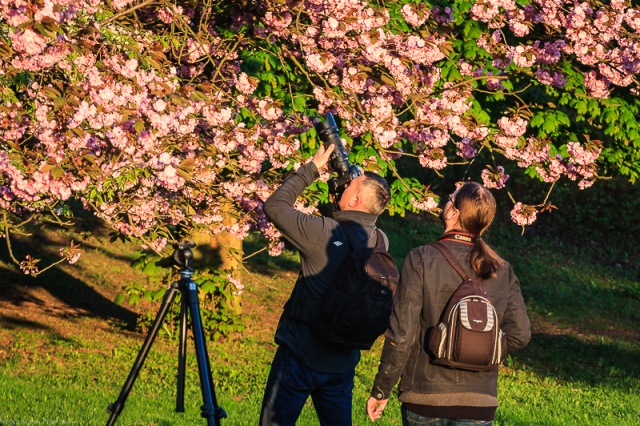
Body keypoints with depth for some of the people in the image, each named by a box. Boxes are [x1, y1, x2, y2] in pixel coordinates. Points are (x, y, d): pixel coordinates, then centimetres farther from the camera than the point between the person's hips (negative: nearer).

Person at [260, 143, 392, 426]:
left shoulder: (325, 233, -18)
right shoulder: (379, 242, -1)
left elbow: (274, 206, -8)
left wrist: (311, 169, 0)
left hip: (301, 355, -6)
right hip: (344, 361, 6)